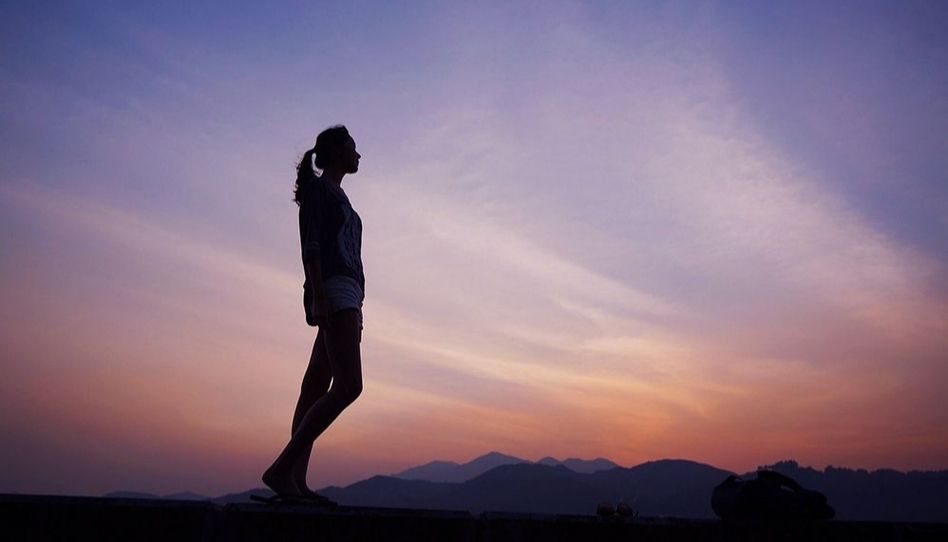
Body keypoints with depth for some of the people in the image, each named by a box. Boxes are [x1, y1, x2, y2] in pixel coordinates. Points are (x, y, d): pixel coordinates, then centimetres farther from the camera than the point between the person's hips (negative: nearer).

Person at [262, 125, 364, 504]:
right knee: (349, 385, -20)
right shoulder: (317, 187, 3)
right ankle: (281, 469, -21)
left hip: (346, 295, 9)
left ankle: (296, 480, -2)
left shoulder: (338, 198, 29)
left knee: (316, 387, 1)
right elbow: (309, 244, -9)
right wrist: (318, 296, -21)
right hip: (333, 288, -9)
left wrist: (354, 315, 21)